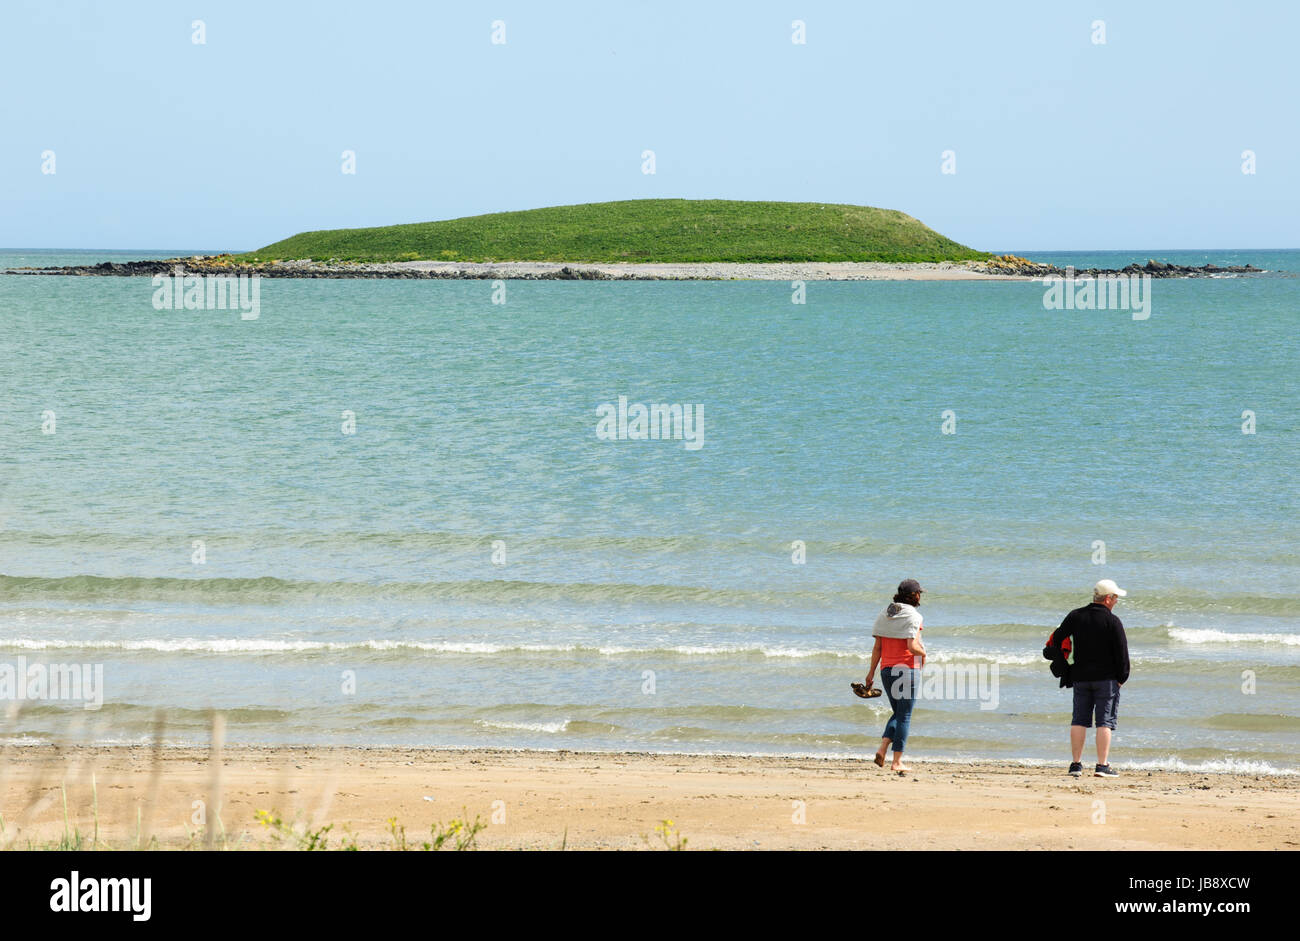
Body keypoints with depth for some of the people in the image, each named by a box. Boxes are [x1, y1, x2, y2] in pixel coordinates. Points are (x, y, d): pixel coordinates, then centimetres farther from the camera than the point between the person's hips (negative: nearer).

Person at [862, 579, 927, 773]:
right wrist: (923, 653, 1)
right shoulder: (912, 616, -10)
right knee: (904, 716, 1)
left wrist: (872, 671, 11)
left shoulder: (885, 615, 8)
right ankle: (897, 762, 0)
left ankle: (882, 748, -1)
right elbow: (912, 646, -20)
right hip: (908, 669, -6)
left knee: (897, 713, 19)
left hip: (887, 669, 6)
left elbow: (877, 646, 7)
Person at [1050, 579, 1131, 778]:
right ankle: (1102, 765, -7)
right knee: (1105, 721, -2)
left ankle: (1076, 764, 6)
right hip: (1106, 678, -4)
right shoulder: (1112, 621, -9)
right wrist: (1121, 678, 3)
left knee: (1079, 720, 8)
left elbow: (1057, 639, 6)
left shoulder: (1075, 616, 4)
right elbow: (1121, 652, -9)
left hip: (1080, 677, 4)